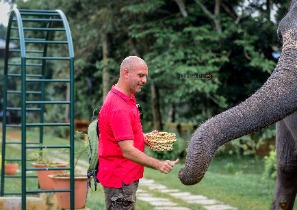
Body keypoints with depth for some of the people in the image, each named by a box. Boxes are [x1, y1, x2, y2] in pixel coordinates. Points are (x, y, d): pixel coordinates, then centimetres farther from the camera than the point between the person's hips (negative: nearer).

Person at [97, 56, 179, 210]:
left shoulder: (126, 98, 9)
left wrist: (143, 137, 8)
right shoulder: (118, 107, -23)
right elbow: (128, 151, -30)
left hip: (127, 175, 10)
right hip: (120, 178, -10)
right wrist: (158, 165, -40)